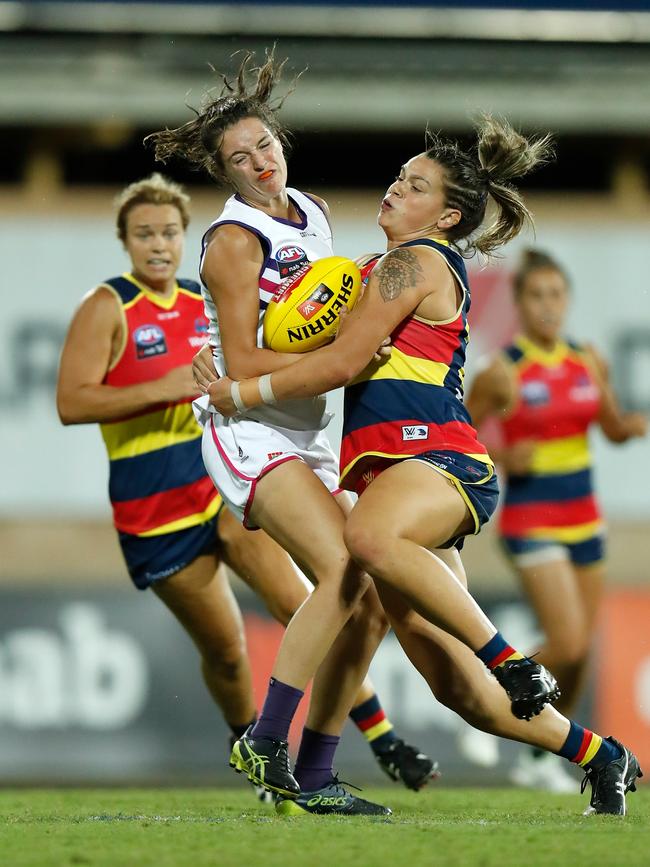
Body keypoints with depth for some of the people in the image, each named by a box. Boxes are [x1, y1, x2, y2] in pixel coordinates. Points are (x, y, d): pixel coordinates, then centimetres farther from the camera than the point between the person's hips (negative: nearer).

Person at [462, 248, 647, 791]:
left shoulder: (588, 362, 4)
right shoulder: (503, 373, -10)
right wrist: (505, 457, -19)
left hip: (583, 517, 6)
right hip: (532, 521, -6)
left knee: (578, 652, 8)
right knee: (568, 644, -18)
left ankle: (538, 758, 24)